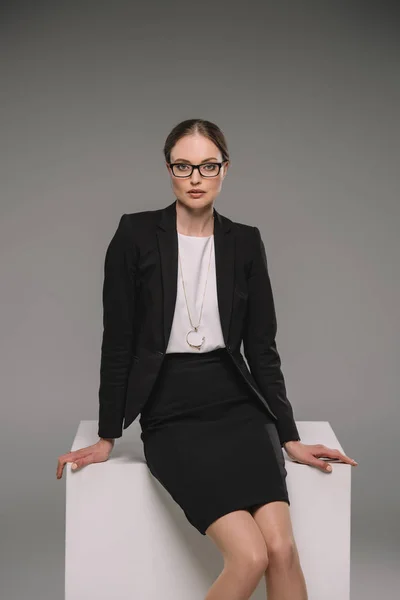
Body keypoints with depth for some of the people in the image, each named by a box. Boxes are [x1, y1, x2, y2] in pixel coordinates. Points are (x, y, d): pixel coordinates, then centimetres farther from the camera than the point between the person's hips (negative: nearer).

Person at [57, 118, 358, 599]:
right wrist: (107, 438, 3)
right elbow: (118, 342, 0)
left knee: (283, 549, -18)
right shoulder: (136, 234, -2)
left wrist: (290, 438, 6)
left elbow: (262, 347, 9)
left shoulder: (245, 243, 7)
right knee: (251, 556, -19)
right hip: (170, 415, -3)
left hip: (237, 406, 3)